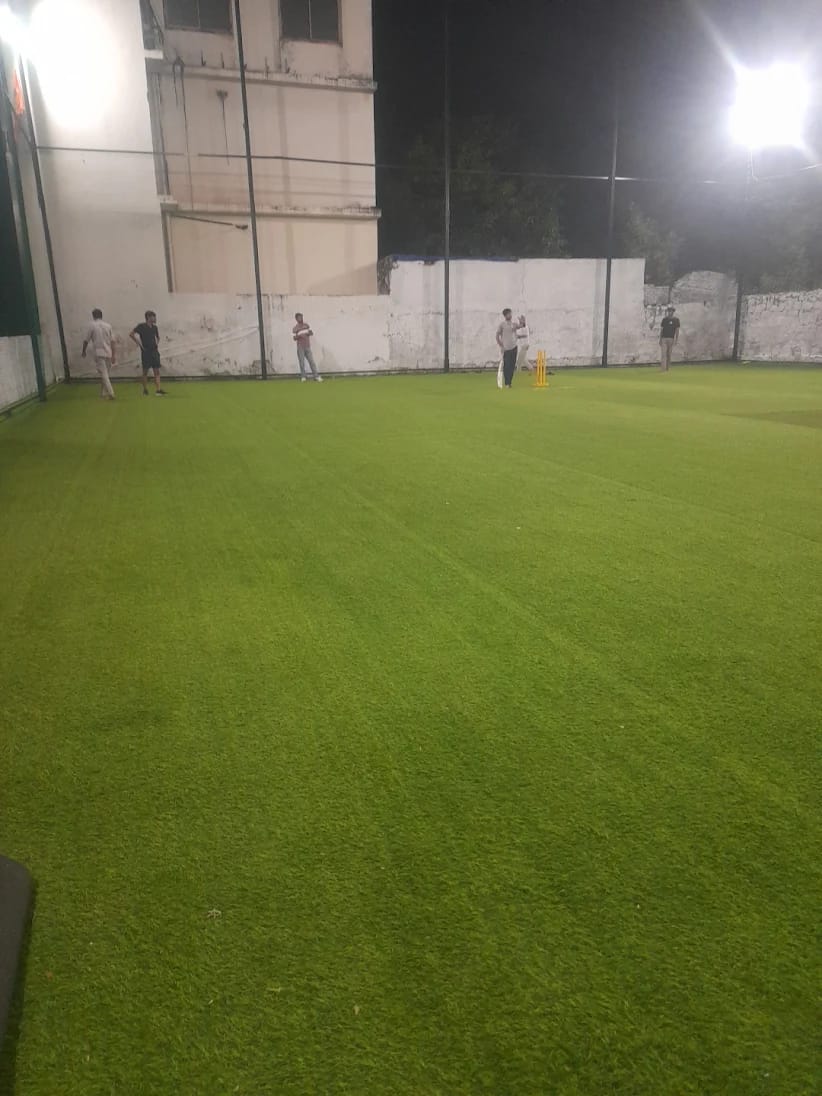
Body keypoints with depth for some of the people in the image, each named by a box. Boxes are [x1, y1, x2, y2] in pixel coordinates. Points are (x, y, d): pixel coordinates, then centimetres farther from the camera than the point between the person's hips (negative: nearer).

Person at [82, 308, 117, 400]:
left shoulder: (92, 325, -2)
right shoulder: (108, 325, 7)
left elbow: (86, 340, 2)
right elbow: (112, 341, 3)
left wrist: (84, 351, 18)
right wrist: (114, 355, 7)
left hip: (99, 353, -4)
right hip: (108, 353, 4)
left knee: (104, 374, -7)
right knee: (105, 374, 15)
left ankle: (110, 393, -18)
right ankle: (103, 393, 21)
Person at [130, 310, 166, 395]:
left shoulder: (154, 327, 12)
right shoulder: (141, 326, -6)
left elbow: (158, 336, 30)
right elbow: (132, 334, -12)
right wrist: (139, 344, -13)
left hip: (154, 351, 5)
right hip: (146, 352, -5)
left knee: (157, 371, -3)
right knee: (145, 371, 2)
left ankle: (158, 390, -6)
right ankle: (145, 390, 10)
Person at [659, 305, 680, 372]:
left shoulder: (676, 319, 5)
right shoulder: (664, 319, 6)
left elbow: (677, 330, 4)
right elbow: (661, 329, 6)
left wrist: (676, 339, -3)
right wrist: (660, 339, 0)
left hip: (671, 339, 1)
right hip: (664, 338, -1)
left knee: (669, 355, 5)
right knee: (663, 354, -10)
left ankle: (667, 369, 13)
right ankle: (662, 369, -16)